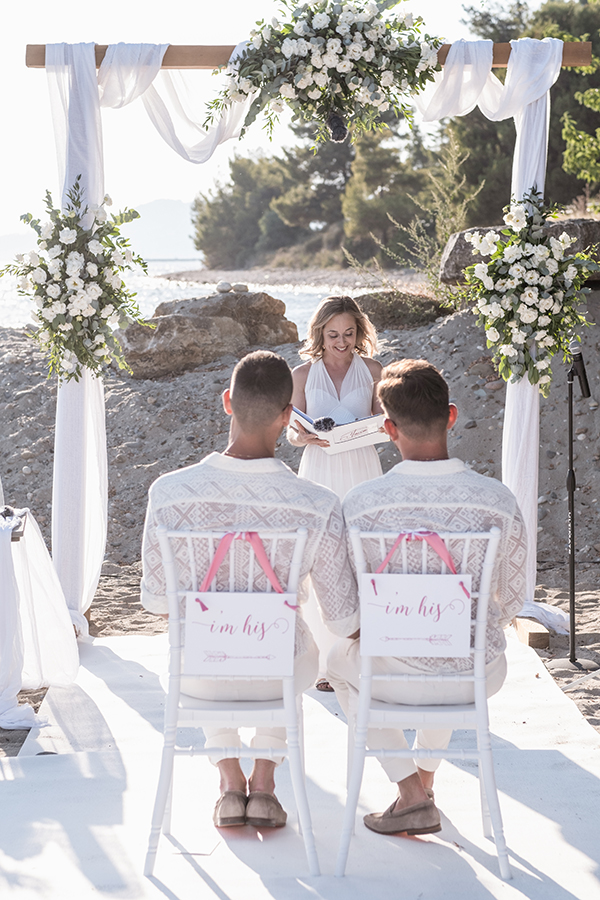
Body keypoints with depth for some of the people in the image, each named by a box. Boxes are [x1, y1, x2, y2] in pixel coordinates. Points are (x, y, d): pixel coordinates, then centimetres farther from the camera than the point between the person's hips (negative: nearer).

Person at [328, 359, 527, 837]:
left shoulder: (360, 502, -17)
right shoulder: (498, 500, -14)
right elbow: (512, 599, -1)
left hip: (397, 675, -2)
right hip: (480, 677, 2)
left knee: (339, 658, 33)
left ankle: (411, 793, 23)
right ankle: (426, 774, 44)